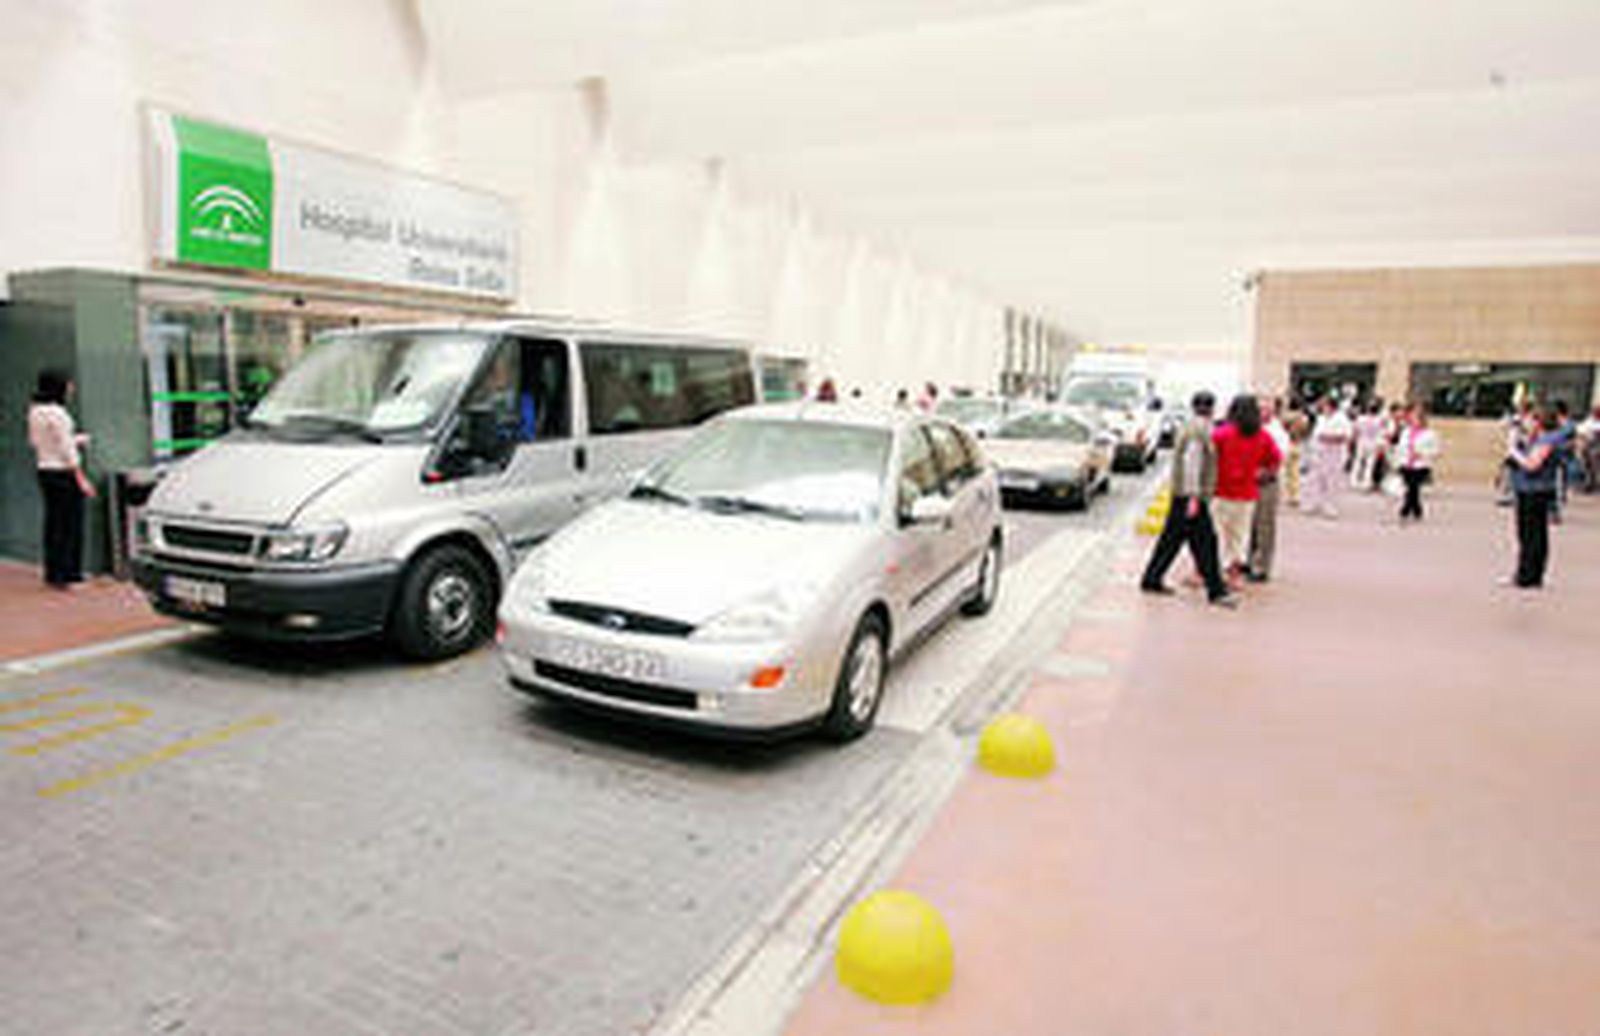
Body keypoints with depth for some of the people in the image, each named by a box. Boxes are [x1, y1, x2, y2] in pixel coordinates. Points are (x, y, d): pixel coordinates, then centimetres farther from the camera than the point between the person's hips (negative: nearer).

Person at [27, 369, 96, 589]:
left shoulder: (34, 411, 9)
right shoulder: (57, 414, -17)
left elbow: (33, 441, 18)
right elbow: (66, 450, -17)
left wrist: (75, 440, 21)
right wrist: (82, 479, -14)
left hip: (44, 470, 9)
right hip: (63, 472, -9)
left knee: (53, 523, 14)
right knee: (70, 524, -2)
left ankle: (51, 573, 20)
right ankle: (65, 574, 1)